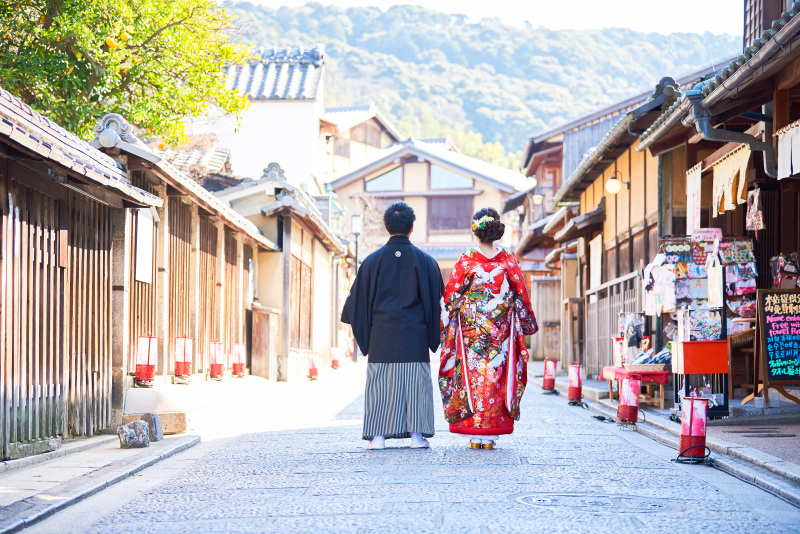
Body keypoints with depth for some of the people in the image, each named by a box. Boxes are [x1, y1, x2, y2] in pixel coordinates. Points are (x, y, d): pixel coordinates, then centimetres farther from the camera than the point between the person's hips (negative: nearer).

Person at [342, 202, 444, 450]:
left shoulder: (373, 261, 0)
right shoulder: (425, 261, -1)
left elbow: (359, 298, 5)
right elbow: (437, 299, 5)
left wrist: (364, 332, 18)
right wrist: (433, 334, 16)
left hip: (381, 336, 1)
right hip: (415, 336, -1)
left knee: (379, 383, 4)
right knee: (415, 382, 4)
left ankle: (378, 436, 0)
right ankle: (417, 434, 1)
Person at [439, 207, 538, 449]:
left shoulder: (467, 261, -6)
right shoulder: (508, 261, 1)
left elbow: (451, 295, -3)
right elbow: (521, 295, 8)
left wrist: (444, 322, 9)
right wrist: (527, 325, 20)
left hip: (471, 331, -2)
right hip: (500, 332, 2)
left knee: (472, 377, 3)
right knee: (496, 379, 5)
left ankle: (475, 435, 1)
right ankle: (490, 434, 4)